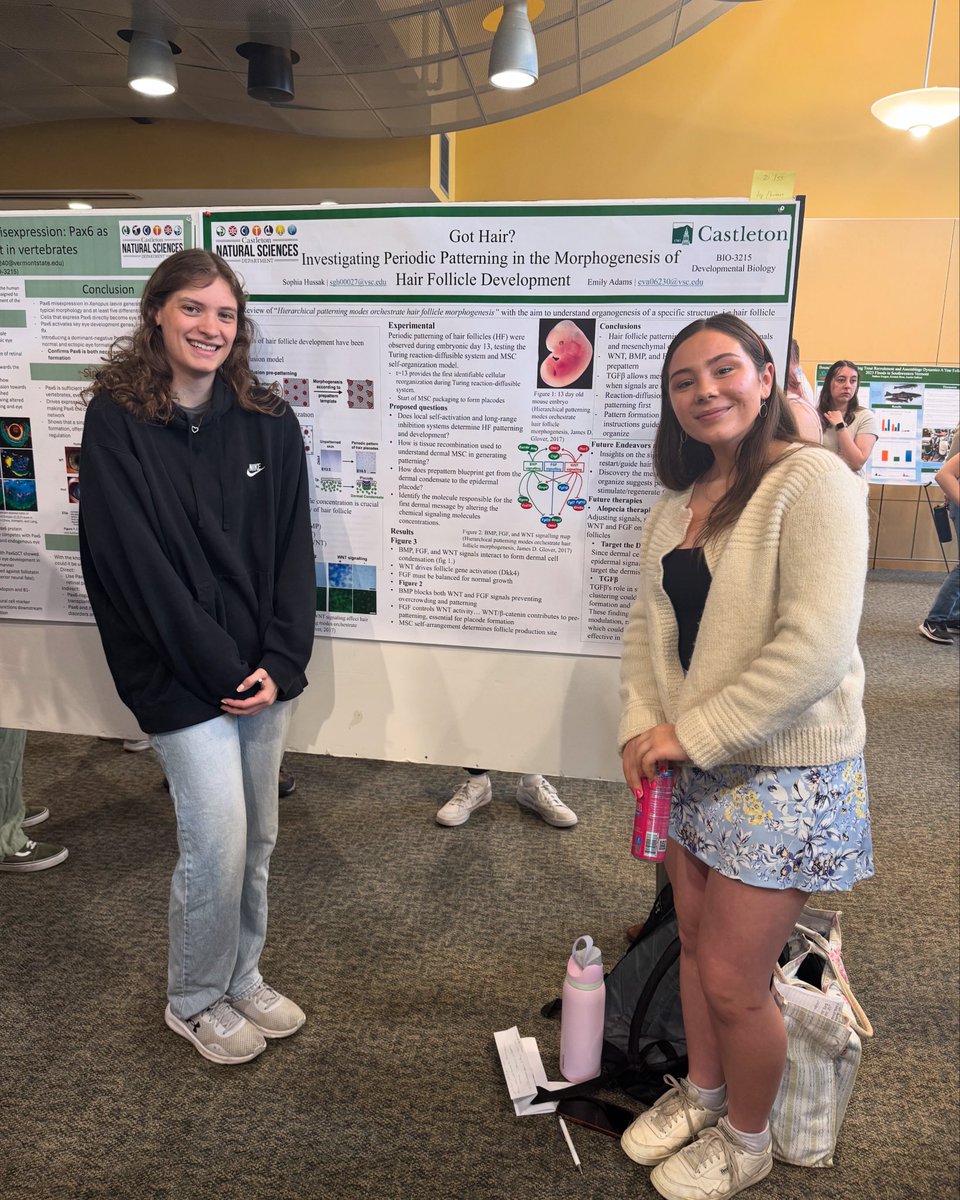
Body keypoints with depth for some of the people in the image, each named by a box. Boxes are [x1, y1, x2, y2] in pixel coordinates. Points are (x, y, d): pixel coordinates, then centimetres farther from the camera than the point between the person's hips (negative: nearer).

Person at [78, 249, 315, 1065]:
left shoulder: (268, 421, 4)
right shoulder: (117, 421, -7)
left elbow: (293, 551, 1)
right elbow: (133, 562, -12)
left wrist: (281, 662, -8)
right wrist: (222, 668, -14)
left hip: (264, 669, 4)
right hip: (179, 676, -4)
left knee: (258, 839, 14)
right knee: (217, 845, 0)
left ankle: (242, 978, 37)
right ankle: (195, 1001, 28)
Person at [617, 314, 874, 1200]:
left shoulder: (813, 480, -16)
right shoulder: (676, 505, 8)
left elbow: (817, 645, -24)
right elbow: (648, 624, 8)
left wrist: (689, 732, -19)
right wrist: (642, 726, -8)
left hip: (783, 772, -6)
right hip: (693, 766, 6)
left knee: (732, 979, 5)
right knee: (696, 944, 20)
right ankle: (700, 1092, 46)